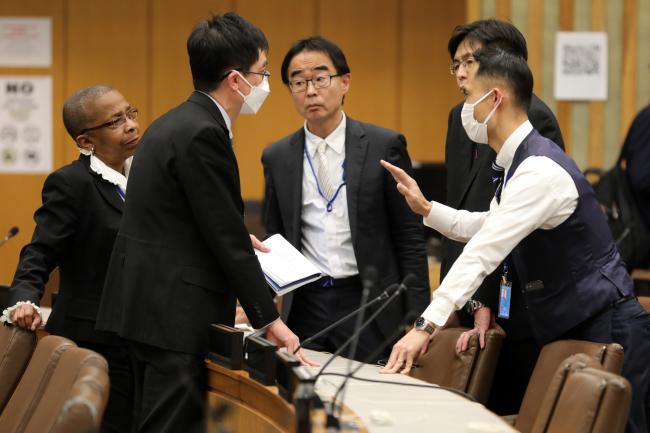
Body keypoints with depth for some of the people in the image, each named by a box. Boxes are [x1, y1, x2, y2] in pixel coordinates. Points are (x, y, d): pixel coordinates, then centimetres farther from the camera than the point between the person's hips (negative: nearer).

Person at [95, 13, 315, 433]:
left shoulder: (178, 122, 13)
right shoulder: (203, 134, -18)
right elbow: (227, 239, -17)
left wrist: (239, 238, 22)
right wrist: (269, 319, -12)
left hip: (148, 304, 11)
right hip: (176, 316, -11)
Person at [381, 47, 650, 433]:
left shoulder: (540, 170, -23)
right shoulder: (520, 163, 9)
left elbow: (482, 252, -30)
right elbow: (485, 228, 24)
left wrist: (426, 325, -34)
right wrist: (425, 208, 12)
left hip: (606, 332, -10)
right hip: (568, 329, 10)